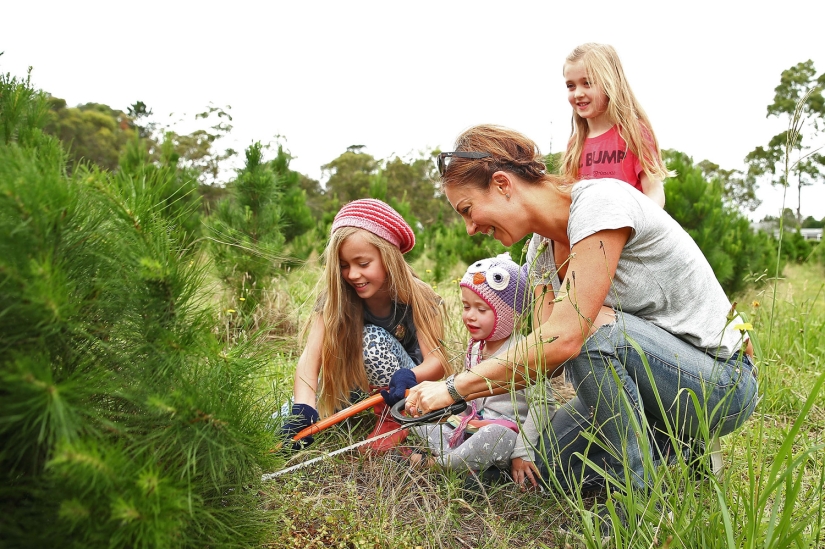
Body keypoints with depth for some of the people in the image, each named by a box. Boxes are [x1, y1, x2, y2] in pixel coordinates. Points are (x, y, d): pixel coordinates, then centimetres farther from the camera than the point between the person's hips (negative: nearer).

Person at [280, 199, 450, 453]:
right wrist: (303, 410, -47)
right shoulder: (335, 298, -17)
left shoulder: (417, 298, -20)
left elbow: (437, 360, -26)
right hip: (357, 385, 1)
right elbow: (310, 357, -29)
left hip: (407, 390, -1)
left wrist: (409, 376, -49)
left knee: (373, 339, -30)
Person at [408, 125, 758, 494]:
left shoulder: (599, 200, -25)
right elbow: (543, 356, -4)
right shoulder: (542, 249, 1)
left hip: (721, 382, -8)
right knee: (543, 462, 1)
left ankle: (642, 492, -14)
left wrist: (456, 387, -26)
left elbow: (563, 339, -33)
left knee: (591, 327, -33)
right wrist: (462, 399, -16)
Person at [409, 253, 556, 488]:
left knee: (496, 435, -41)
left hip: (505, 434, -8)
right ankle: (462, 456, -20)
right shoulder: (474, 349, 9)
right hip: (471, 428, 8)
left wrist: (523, 452, -22)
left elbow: (542, 404, -19)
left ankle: (438, 464, -18)